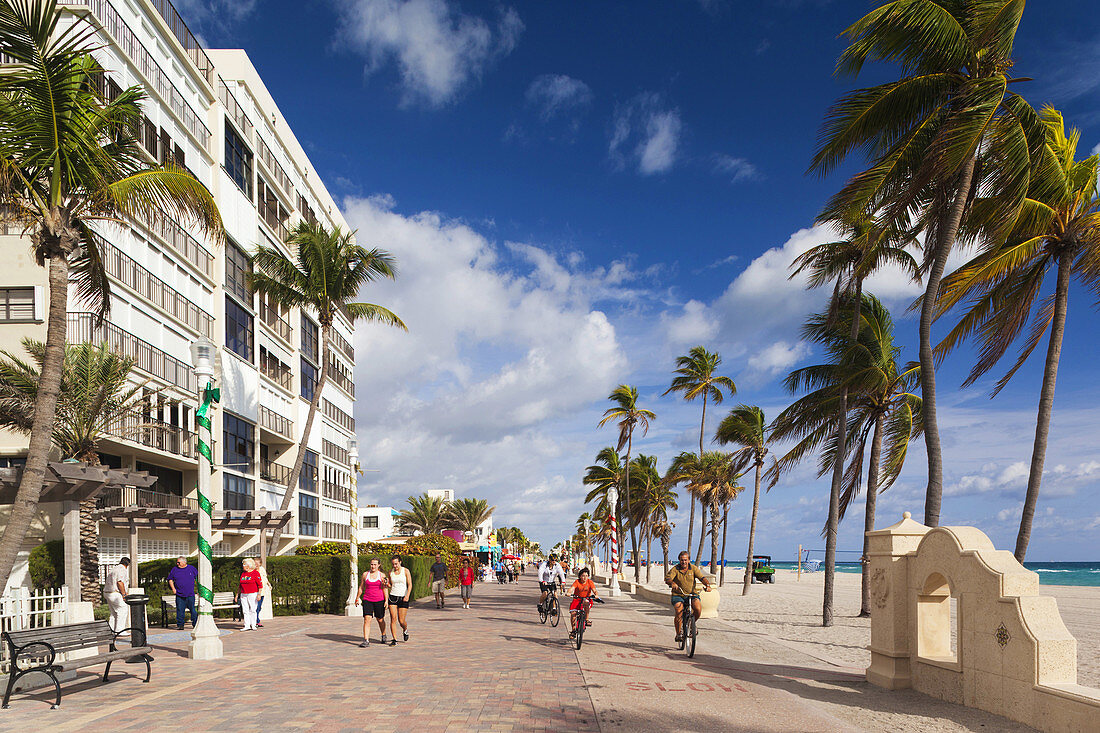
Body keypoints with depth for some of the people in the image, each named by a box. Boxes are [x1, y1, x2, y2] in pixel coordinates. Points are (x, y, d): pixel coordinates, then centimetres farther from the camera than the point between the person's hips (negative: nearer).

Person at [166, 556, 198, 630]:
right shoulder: (174, 569, 7)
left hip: (190, 595, -1)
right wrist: (173, 589, 3)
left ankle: (195, 624, 8)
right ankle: (180, 625, 8)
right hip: (179, 595, 1)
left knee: (193, 610, 0)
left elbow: (198, 578, 14)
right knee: (180, 610, -1)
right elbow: (170, 579, 14)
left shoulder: (192, 568, 5)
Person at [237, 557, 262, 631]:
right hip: (243, 594, 5)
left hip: (252, 594, -5)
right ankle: (247, 626, 2)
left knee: (252, 610, -2)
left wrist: (259, 594, -14)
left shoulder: (255, 573, -3)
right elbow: (240, 585, 20)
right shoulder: (243, 573, 14)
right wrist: (237, 594, 16)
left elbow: (260, 585, -6)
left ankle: (253, 625, 5)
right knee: (245, 610, 1)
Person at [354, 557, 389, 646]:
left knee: (380, 620, 10)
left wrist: (386, 601, -5)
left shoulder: (382, 575, 1)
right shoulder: (365, 574, 4)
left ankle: (384, 636, 35)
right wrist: (357, 599, 13)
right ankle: (366, 641, -13)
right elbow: (361, 588, 13)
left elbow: (385, 589, 1)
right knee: (367, 619, -12)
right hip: (367, 600, 1)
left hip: (379, 600, -1)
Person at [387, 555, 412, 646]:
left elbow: (410, 585, -6)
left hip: (403, 597, -2)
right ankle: (395, 640, -1)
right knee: (393, 619, -8)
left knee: (401, 621, -3)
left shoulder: (405, 571, -2)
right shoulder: (390, 572, 8)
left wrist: (407, 595, -19)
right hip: (393, 597, 2)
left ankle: (405, 630, 30)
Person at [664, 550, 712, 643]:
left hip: (692, 594, 1)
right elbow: (667, 579, -20)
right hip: (678, 595, -1)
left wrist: (707, 585, -33)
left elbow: (702, 577, -12)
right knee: (679, 613, -23)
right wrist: (672, 583, -44)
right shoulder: (675, 569, -7)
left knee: (698, 609, -24)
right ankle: (678, 634, -2)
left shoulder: (694, 568, -1)